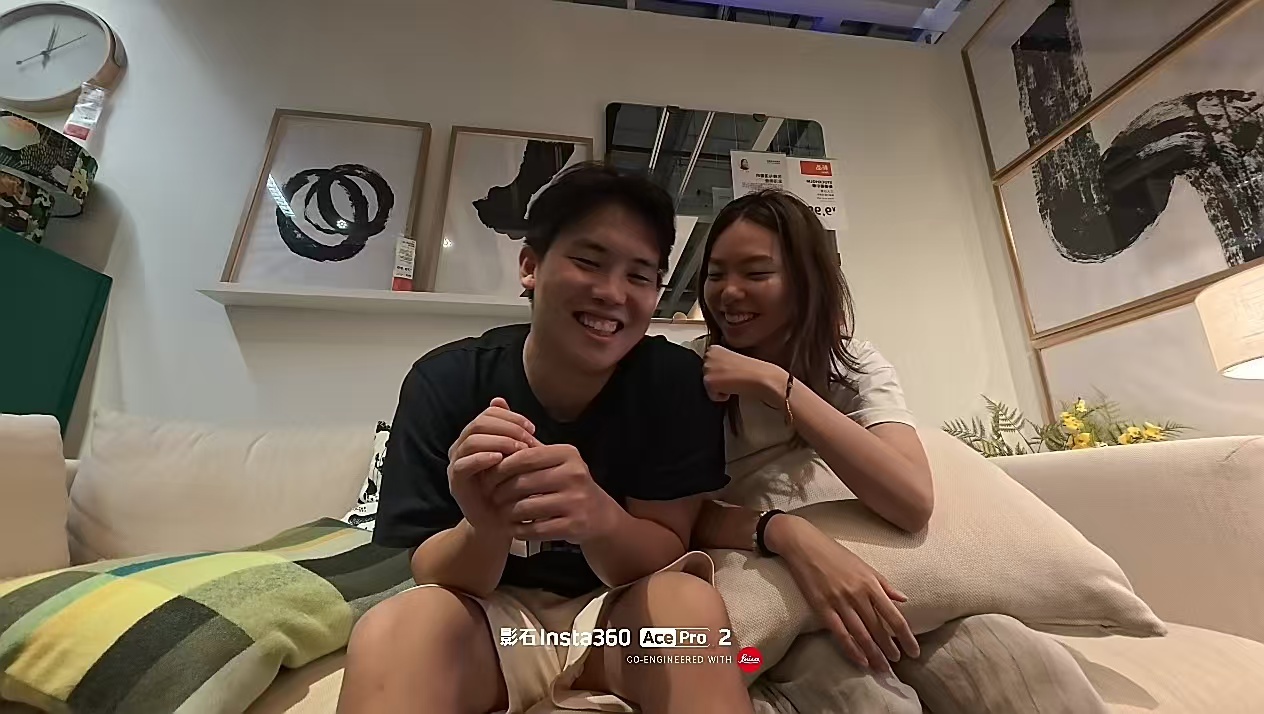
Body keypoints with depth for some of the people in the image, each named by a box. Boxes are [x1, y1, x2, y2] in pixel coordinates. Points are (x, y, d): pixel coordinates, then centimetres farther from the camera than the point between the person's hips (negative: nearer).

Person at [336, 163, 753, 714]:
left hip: (622, 616, 1)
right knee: (391, 629, -29)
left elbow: (666, 555, -14)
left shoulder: (677, 381, -16)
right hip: (493, 616, 1)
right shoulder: (444, 381, -16)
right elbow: (432, 574, -14)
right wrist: (487, 527, -38)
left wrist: (600, 518, -37)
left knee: (691, 602, -30)